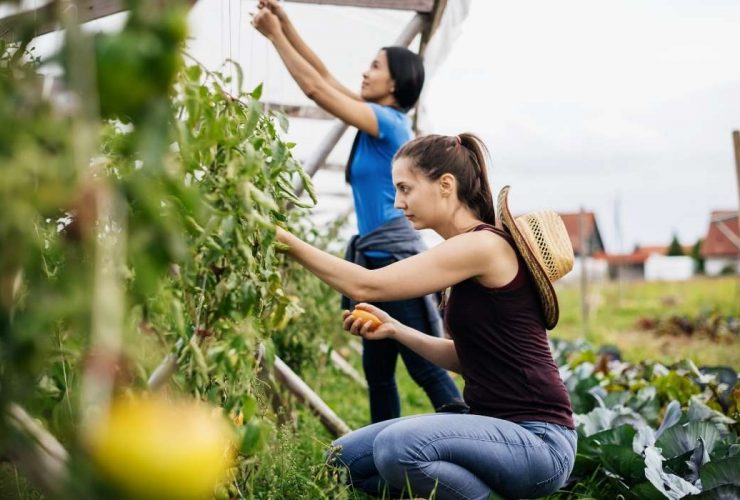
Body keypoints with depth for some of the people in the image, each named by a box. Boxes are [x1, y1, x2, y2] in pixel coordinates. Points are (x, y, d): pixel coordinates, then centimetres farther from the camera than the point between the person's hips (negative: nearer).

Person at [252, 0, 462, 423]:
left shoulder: (389, 121, -12)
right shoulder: (381, 122, 13)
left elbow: (316, 88, -13)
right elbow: (325, 77, 16)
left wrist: (276, 36, -5)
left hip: (397, 261, -10)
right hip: (378, 262, 10)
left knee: (427, 371, -7)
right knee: (378, 372, 13)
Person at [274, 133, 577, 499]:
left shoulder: (485, 245, -16)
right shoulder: (470, 251, 12)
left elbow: (367, 286, -18)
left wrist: (285, 239, -12)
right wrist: (394, 329, 5)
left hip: (538, 439, -9)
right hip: (499, 425, 9)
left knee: (397, 447, -32)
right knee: (345, 459, 3)